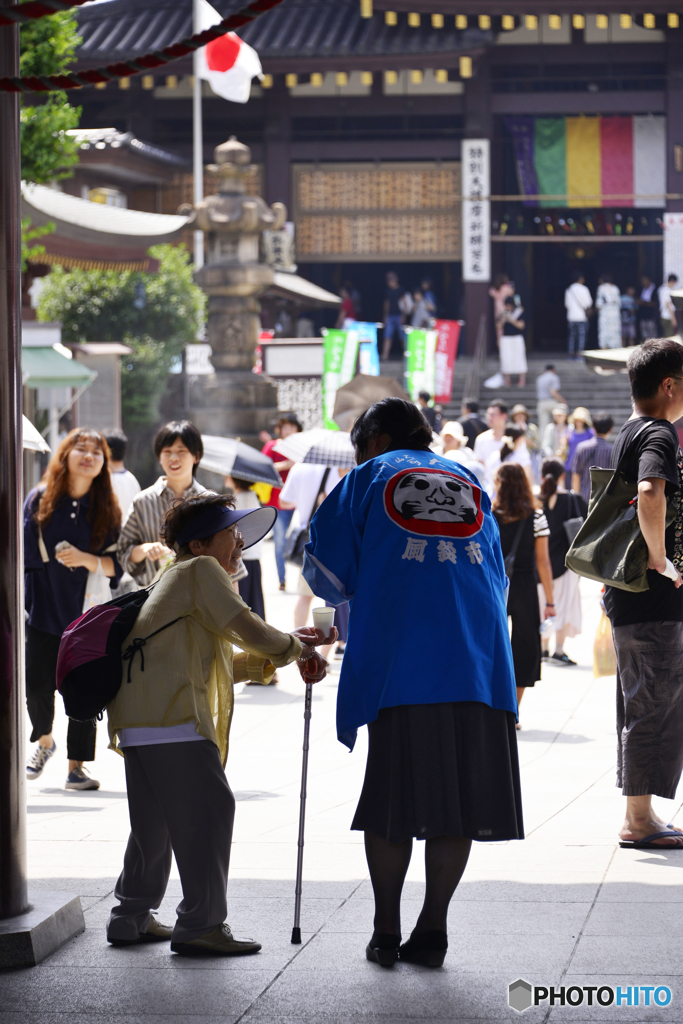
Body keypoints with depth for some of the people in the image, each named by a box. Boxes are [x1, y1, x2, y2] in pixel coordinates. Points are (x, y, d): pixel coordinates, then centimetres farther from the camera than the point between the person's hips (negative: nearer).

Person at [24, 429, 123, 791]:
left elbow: (116, 566, 1)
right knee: (37, 686, -2)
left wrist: (86, 559, -17)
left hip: (88, 612, 0)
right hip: (43, 609, 0)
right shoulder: (40, 499, 2)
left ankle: (76, 767, 6)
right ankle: (44, 740, 28)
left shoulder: (108, 509, 3)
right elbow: (24, 552, 7)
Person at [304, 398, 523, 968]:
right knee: (457, 799, 4)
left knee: (391, 800, 4)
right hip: (479, 662, 3)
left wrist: (354, 594, 29)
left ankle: (388, 932, 6)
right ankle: (433, 931, 4)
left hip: (397, 664, -3)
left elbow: (328, 572, 8)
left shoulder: (371, 477, 11)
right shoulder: (469, 483, 22)